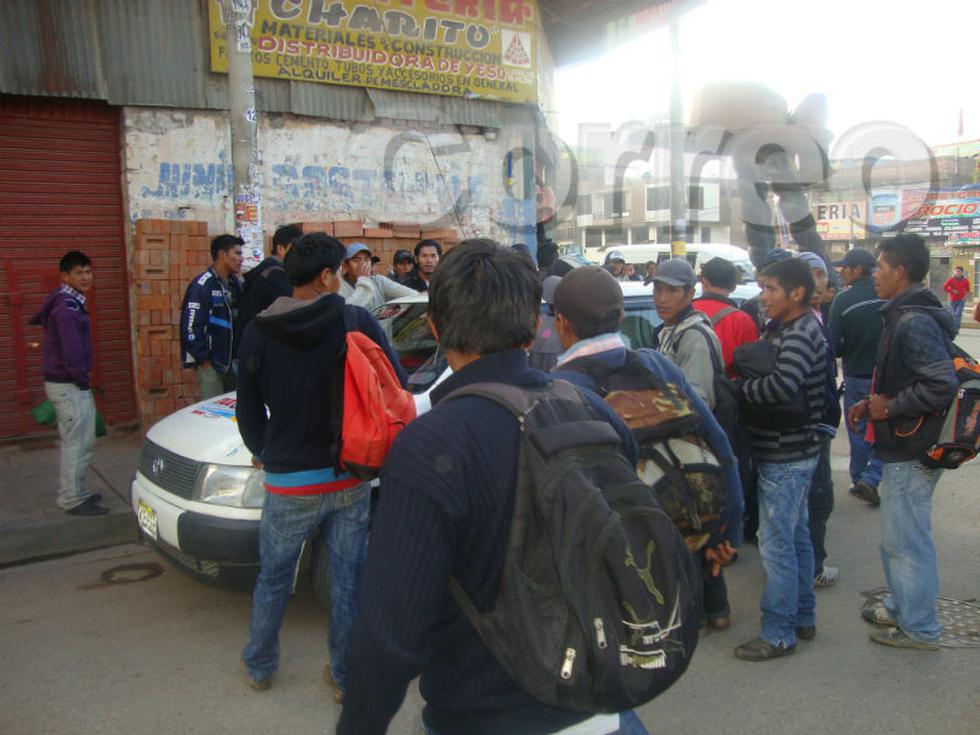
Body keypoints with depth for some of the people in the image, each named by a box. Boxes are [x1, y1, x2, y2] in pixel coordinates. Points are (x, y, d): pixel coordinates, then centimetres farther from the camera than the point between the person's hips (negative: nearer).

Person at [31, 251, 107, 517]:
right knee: (79, 443, -3)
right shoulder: (68, 307, -20)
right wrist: (83, 380, -13)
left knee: (73, 442, 18)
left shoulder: (66, 302, 12)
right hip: (70, 385, -10)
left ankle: (71, 494, 28)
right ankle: (73, 500, 4)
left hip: (63, 383, 10)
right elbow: (72, 351, -27)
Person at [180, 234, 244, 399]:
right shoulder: (202, 285, -14)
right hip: (209, 363, -7)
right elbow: (191, 326, -18)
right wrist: (203, 359, -14)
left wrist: (239, 353, 10)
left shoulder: (235, 283, 10)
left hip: (231, 360, 7)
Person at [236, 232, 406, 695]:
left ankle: (258, 667, 39)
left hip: (289, 482, 1)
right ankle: (345, 676, 27)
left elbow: (248, 409, 5)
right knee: (349, 580, 13)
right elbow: (397, 388, -4)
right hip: (350, 478, 0)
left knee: (273, 580, 20)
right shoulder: (359, 322, -8)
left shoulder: (258, 333, -4)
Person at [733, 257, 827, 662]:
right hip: (789, 453, 10)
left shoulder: (800, 335, -18)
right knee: (797, 537, 19)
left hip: (785, 458, -10)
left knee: (776, 544, -2)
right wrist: (747, 382, -8)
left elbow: (782, 386, -34)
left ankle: (779, 633, 10)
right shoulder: (781, 328, 12)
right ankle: (802, 616, 34)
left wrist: (740, 387, -19)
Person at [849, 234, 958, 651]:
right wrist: (873, 403, 11)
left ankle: (919, 628, 16)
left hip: (910, 453, -11)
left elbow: (941, 387, -30)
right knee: (900, 535, 21)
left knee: (905, 540, 2)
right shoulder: (907, 316, 11)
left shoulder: (914, 323, -22)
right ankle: (902, 608, 36)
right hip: (905, 448, 11)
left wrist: (889, 407, -19)